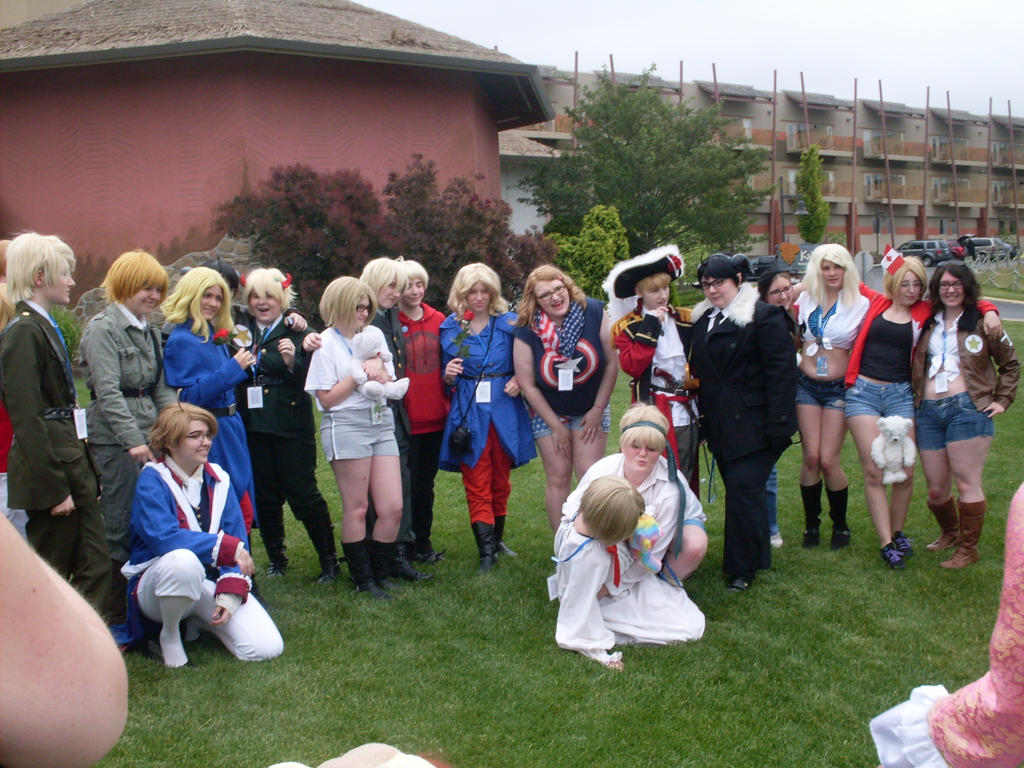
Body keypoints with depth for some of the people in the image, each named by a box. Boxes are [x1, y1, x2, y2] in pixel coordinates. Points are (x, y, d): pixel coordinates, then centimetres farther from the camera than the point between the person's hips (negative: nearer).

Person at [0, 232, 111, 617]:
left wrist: (83, 476, 16)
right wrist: (55, 487, -19)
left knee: (95, 563, 10)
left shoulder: (45, 326, 15)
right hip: (48, 466, -9)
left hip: (72, 461, 9)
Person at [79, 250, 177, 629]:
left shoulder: (148, 330, 18)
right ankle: (117, 619, 6)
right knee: (119, 529, -3)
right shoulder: (103, 328, -7)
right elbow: (108, 392, -15)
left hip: (149, 436, 8)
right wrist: (133, 440, -21)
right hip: (114, 441, -8)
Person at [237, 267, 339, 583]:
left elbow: (310, 382, -9)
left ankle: (329, 560, 13)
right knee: (265, 498, 11)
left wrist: (292, 361, -25)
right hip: (253, 427, 4)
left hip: (292, 428, -4)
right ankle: (276, 558, 28)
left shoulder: (297, 332, -3)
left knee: (304, 495, -1)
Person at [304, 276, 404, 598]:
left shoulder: (375, 335, 15)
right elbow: (326, 399, -6)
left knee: (393, 508, 1)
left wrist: (378, 367, -7)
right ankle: (362, 579, 14)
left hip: (381, 422, 5)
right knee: (356, 508, 1)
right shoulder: (326, 343, -1)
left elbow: (391, 385, 13)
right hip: (346, 425, -5)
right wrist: (360, 374, -9)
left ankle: (380, 573, 17)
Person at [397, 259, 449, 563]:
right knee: (406, 485, 0)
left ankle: (423, 541, 27)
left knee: (426, 483, 14)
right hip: (404, 421, -5)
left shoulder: (438, 321, 9)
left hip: (435, 418, 5)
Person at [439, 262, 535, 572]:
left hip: (504, 410, 1)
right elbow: (447, 376, 11)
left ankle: (497, 538, 29)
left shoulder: (509, 322, 2)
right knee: (477, 485, -4)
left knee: (501, 480, 12)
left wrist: (518, 380, -9)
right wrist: (449, 375, -10)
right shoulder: (450, 328, 5)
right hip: (469, 413, 0)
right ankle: (486, 551, -2)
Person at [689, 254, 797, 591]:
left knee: (743, 488, -10)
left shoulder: (763, 317, -10)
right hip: (720, 426, 7)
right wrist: (703, 418, 15)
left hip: (753, 425, -7)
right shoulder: (702, 320, 13)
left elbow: (781, 371, -14)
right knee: (737, 491, 11)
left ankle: (743, 567, 3)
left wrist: (778, 424, -18)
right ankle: (746, 559, 23)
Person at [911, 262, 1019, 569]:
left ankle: (968, 549, 6)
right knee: (936, 490, 8)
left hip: (967, 408, -4)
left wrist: (1002, 400, 4)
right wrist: (915, 399, 10)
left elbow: (1011, 363, 11)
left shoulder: (981, 321, 4)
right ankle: (949, 533, 34)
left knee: (967, 483, -5)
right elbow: (916, 366, 22)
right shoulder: (928, 322, 14)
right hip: (929, 411, 4)